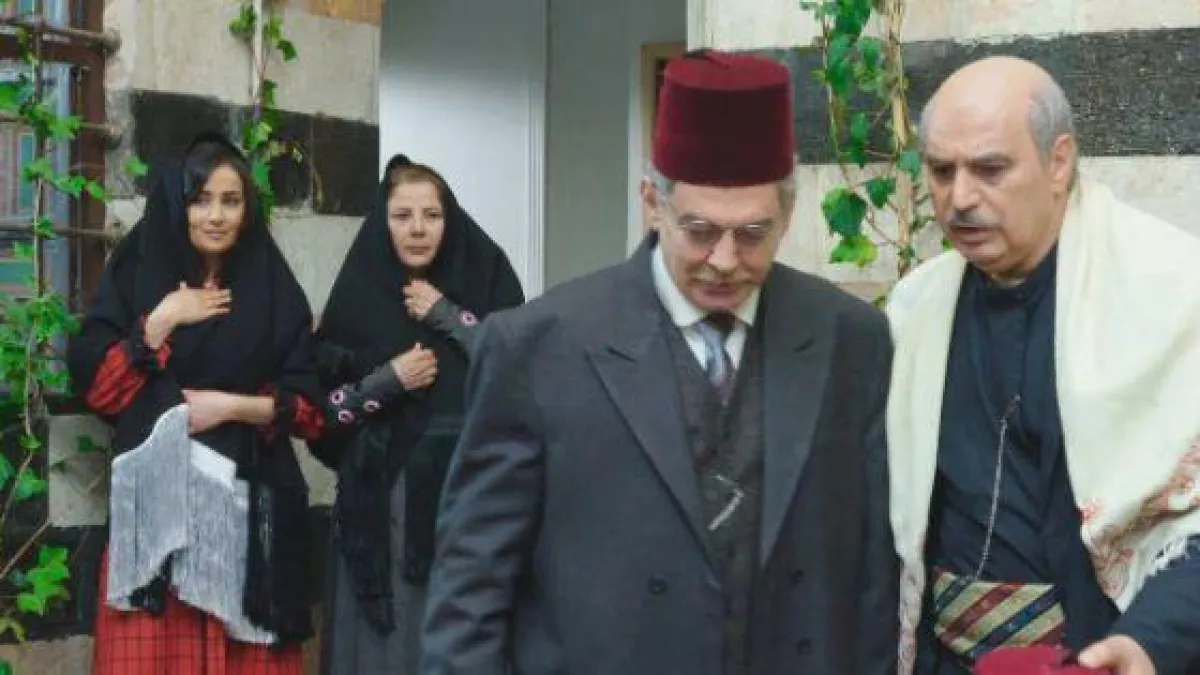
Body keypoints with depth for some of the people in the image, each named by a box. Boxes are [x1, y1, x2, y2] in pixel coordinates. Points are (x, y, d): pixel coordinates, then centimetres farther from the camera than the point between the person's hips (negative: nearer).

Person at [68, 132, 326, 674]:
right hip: (154, 501, -1)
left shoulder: (275, 290, 8)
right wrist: (162, 321, -8)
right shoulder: (134, 276, 6)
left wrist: (232, 406, -9)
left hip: (247, 505, 1)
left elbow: (308, 404, 5)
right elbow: (94, 386, -2)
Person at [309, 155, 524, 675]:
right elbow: (317, 408, 4)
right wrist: (385, 382, -11)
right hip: (379, 504, 0)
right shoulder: (357, 297, 4)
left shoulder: (484, 282, 5)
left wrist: (447, 318, -8)